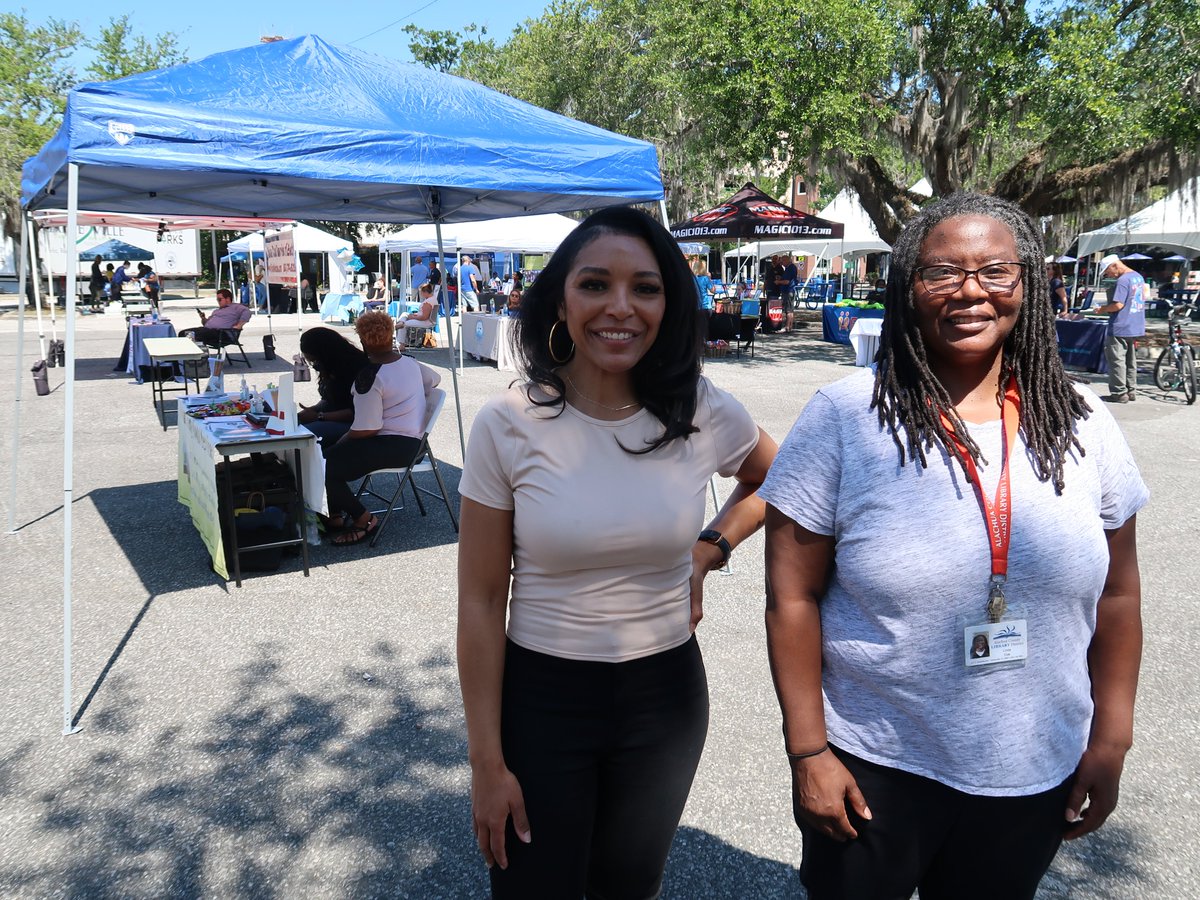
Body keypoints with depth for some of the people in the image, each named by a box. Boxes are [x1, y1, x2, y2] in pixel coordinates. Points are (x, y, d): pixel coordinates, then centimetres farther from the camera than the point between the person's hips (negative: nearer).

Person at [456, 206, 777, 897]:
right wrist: (488, 762, -7)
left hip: (665, 693, 2)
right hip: (540, 695, -2)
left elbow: (774, 479, 14)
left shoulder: (703, 413, -9)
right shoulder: (509, 424, -14)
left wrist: (709, 549, -2)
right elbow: (481, 603, -10)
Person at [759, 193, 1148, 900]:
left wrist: (1110, 742, 7)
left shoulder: (1083, 425, -3)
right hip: (872, 766, -3)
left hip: (1036, 778, 3)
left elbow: (1117, 596, 6)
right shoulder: (844, 417, -14)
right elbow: (793, 596, -12)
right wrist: (808, 751, -10)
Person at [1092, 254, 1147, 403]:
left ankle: (1119, 393, -2)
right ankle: (1131, 391, 21)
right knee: (1130, 360, 15)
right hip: (1136, 328, 10)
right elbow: (1143, 297, 23)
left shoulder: (1123, 280, -18)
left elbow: (1118, 305, -23)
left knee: (1117, 360, -3)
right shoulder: (1138, 277, 13)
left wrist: (1102, 309, -8)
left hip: (1120, 329, -10)